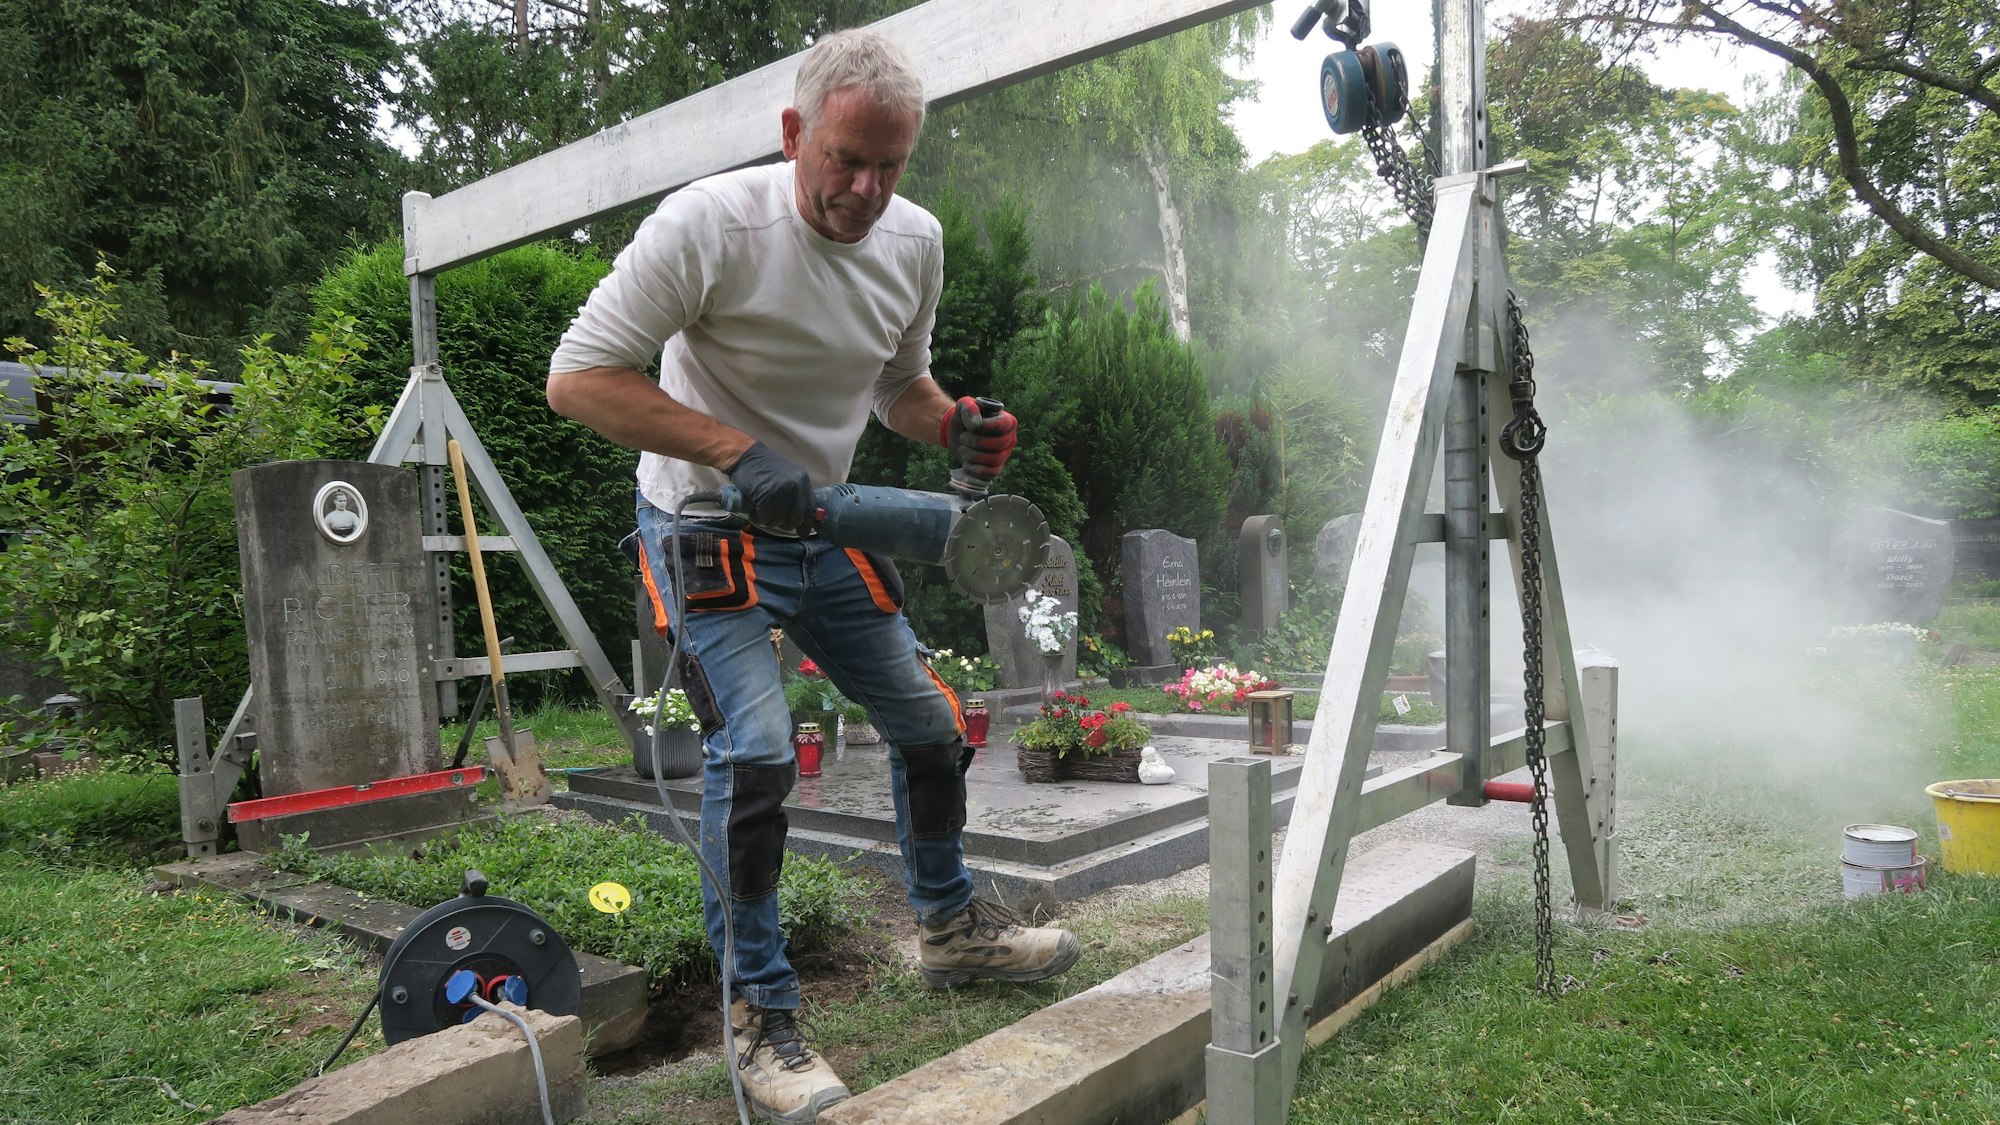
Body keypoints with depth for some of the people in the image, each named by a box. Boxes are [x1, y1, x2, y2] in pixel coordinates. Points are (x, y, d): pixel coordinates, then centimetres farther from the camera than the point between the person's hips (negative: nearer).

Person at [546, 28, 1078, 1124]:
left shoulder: (915, 240, -2)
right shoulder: (708, 224, -21)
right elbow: (578, 377, -22)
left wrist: (954, 426, -10)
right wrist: (741, 453, -30)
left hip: (828, 530, 6)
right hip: (707, 528, -6)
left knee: (931, 727, 11)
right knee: (755, 750, -20)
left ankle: (948, 925, 35)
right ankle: (762, 1019, 0)